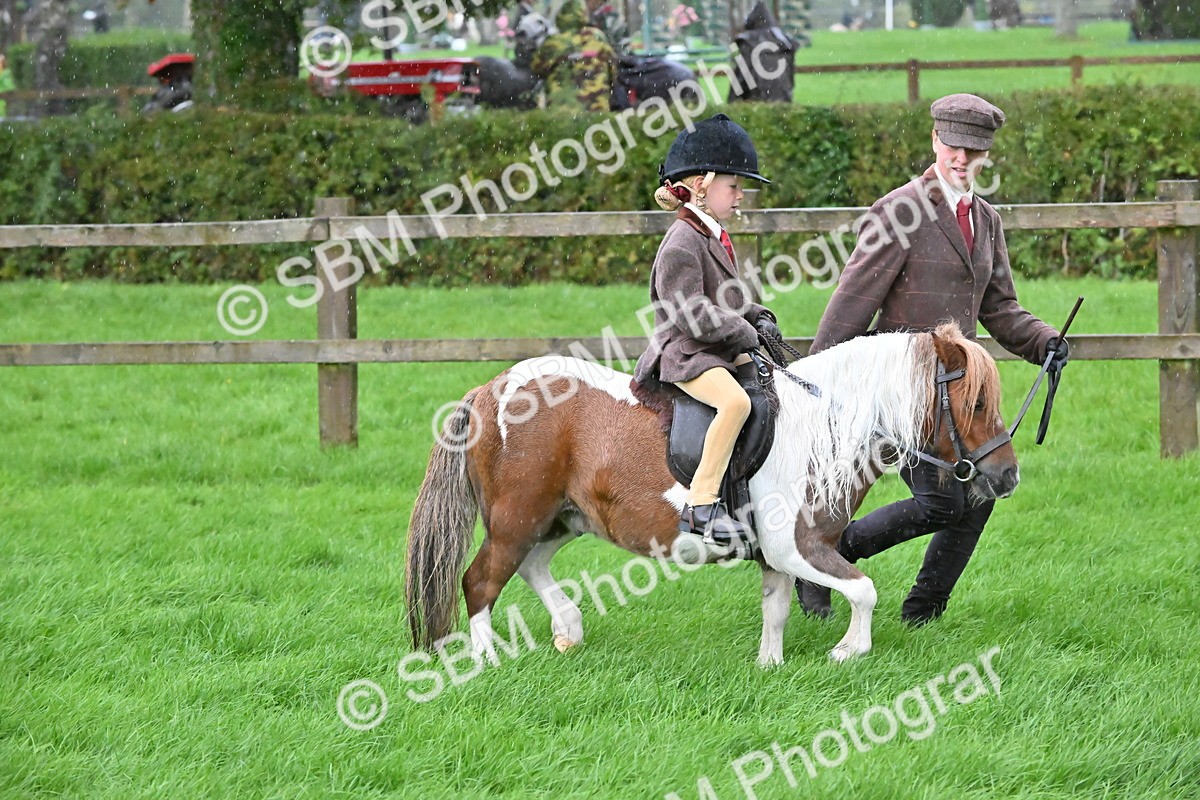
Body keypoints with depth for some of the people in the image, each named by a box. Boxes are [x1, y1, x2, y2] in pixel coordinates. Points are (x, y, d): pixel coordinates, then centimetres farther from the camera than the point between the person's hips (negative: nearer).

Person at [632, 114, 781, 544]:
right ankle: (701, 506, -36)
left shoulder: (714, 237, 16)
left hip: (721, 351, 11)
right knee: (736, 400, -35)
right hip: (684, 355, -11)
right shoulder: (682, 243, -15)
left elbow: (732, 297, 26)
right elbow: (691, 314, -22)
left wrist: (759, 319, 7)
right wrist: (745, 334, -14)